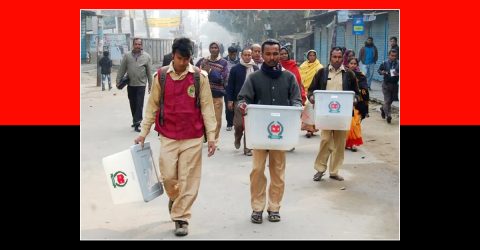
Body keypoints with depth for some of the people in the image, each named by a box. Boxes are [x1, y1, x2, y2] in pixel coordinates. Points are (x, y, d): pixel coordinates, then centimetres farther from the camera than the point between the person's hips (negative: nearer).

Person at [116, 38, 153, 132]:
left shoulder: (147, 57, 2)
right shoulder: (127, 56, 4)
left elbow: (149, 72, 4)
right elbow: (122, 69, 6)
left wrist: (150, 85, 5)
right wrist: (118, 81, 2)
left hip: (141, 84, -2)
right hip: (130, 84, 2)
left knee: (139, 104, -8)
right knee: (133, 104, 11)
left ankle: (137, 122, -7)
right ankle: (136, 121, 25)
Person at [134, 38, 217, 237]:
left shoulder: (200, 76, -2)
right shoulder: (161, 76, 1)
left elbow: (207, 107, -1)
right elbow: (152, 106, 7)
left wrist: (211, 136, -4)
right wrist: (143, 133, 6)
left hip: (193, 138, -1)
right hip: (168, 136, 1)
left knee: (188, 180, 0)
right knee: (168, 176, 0)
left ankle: (181, 218, 12)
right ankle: (174, 198, 33)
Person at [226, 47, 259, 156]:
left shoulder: (256, 69, 7)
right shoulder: (235, 69, 1)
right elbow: (230, 85, 1)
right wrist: (230, 100, -5)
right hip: (239, 101, -2)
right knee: (239, 123, -3)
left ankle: (247, 148, 9)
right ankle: (237, 139, 29)